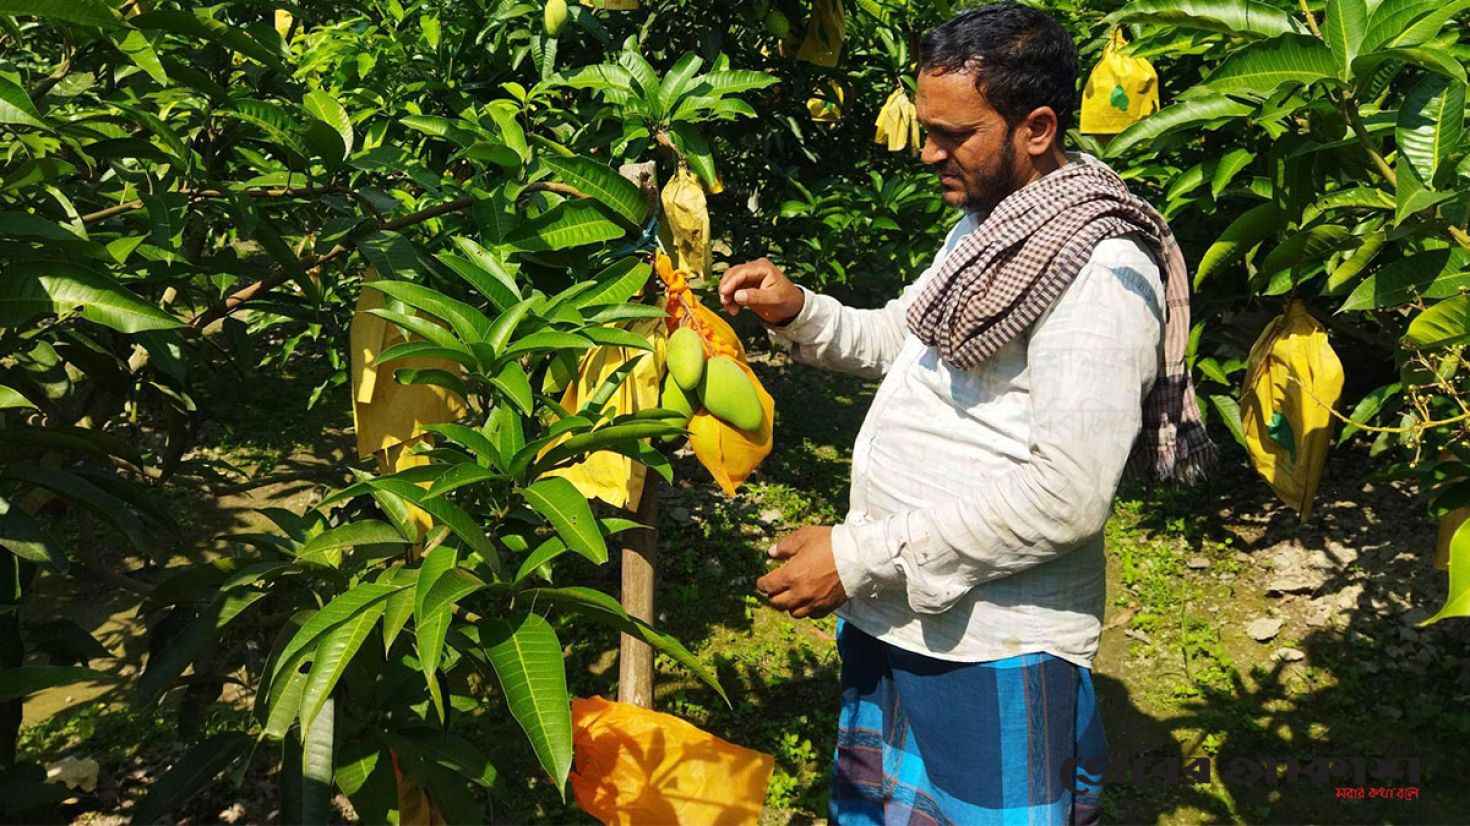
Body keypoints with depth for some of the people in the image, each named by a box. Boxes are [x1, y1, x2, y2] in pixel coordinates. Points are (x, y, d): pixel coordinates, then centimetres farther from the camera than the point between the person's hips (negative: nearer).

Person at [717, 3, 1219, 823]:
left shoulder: (1100, 270, -19)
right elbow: (908, 340, 25)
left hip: (993, 652, -9)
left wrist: (861, 556, -23)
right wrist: (799, 312, 6)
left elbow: (1067, 494, -26)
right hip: (894, 619, 9)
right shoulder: (986, 224, 12)